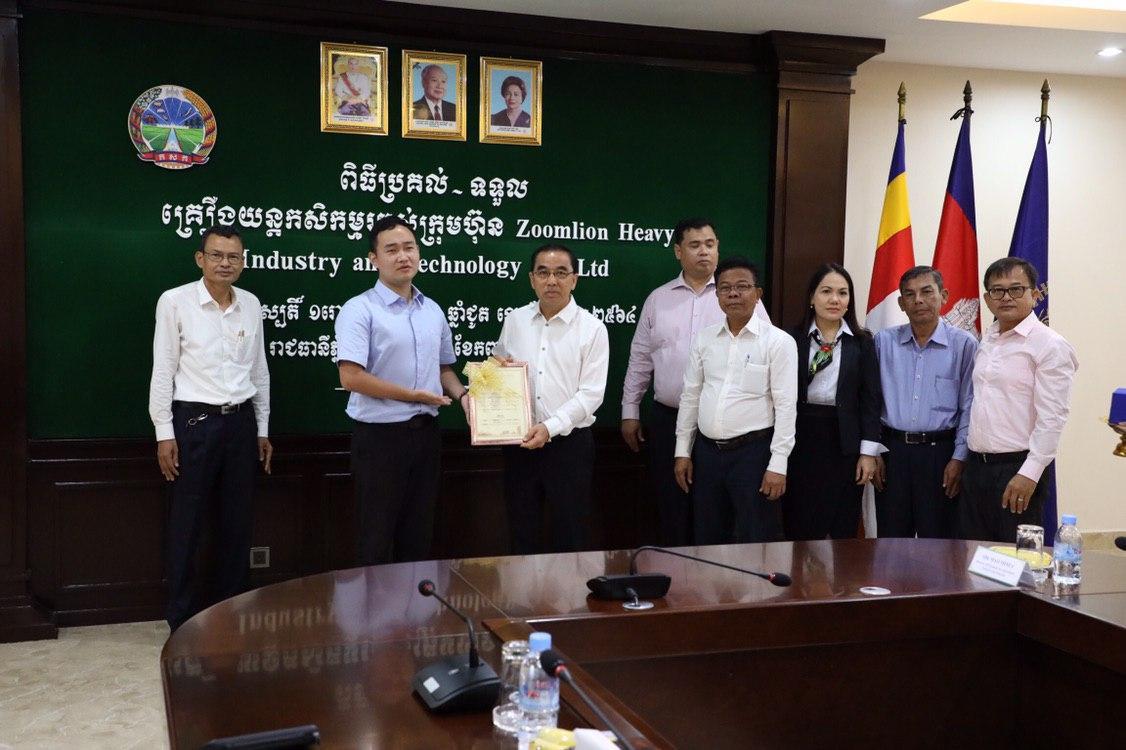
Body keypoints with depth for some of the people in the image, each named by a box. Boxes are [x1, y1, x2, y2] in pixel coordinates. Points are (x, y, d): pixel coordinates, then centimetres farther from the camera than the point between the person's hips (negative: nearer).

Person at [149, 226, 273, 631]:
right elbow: (163, 370, -6)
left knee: (236, 521, 11)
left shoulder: (251, 304, 6)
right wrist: (164, 433, -9)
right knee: (187, 524, 3)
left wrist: (262, 428, 13)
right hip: (195, 420, -4)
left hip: (240, 420, 4)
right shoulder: (175, 301, -6)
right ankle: (182, 619, 15)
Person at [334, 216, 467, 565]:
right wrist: (413, 395, -15)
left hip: (426, 432, 6)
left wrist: (462, 396, -1)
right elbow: (351, 377, -20)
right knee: (377, 537, 4)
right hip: (380, 434, -6)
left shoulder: (433, 311, 10)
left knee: (418, 533, 14)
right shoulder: (359, 310, -11)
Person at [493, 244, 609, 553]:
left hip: (569, 443, -3)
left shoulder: (592, 328, -5)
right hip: (518, 442, 3)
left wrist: (550, 427, -20)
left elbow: (591, 394, -10)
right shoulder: (514, 321, 6)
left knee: (569, 536, 6)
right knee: (521, 532, 12)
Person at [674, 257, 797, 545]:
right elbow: (690, 396, 11)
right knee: (707, 541, 14)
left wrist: (778, 464, -14)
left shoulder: (778, 342, -7)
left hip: (753, 452, -4)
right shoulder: (704, 339, 7)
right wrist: (682, 451, 9)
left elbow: (785, 406, -10)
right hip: (706, 451, 5)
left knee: (755, 542, 2)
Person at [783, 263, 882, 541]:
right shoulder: (792, 339, 1)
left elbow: (870, 399, 3)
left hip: (844, 443, 1)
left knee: (843, 529, 7)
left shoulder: (862, 342, 4)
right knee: (800, 528, 4)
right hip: (801, 441, 0)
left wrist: (868, 452, -3)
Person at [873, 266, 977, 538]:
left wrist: (959, 458, -5)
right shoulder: (883, 341, 4)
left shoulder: (964, 344, -2)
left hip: (940, 452, -2)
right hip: (891, 450, 2)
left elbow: (968, 407, -1)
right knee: (890, 542, 9)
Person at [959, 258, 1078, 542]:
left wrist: (1029, 475, -19)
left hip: (1017, 470, -7)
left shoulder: (1050, 345, -9)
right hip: (976, 466, 7)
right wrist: (968, 459, 14)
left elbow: (1052, 418, -15)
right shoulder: (986, 342, 13)